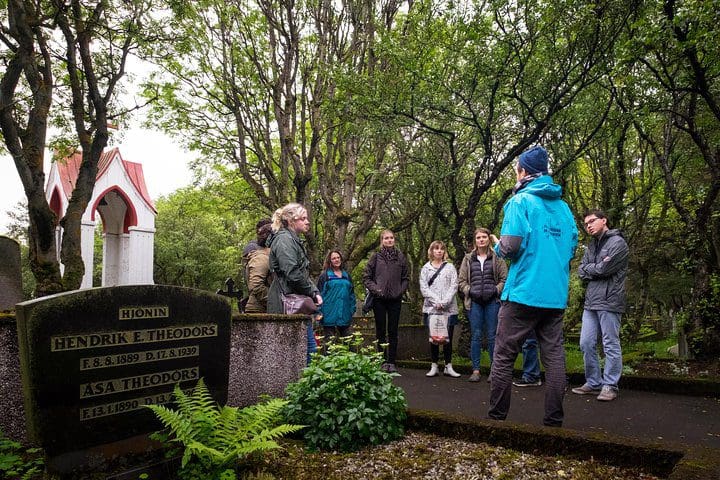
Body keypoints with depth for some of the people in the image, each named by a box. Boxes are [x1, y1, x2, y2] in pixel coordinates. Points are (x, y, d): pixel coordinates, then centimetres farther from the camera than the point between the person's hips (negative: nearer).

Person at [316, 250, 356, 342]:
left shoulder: (346, 275, 15)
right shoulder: (324, 276, 0)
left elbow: (352, 293, 19)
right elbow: (320, 293, -4)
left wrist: (352, 308, 10)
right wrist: (319, 312, -11)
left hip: (345, 314, 5)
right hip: (330, 313, -5)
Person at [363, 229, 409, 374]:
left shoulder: (400, 257, 6)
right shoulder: (376, 257, 1)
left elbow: (406, 278, 11)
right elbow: (366, 277, 3)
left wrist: (401, 290, -2)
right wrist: (375, 289, -8)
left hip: (395, 299, 1)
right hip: (379, 299, -1)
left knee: (393, 332, 5)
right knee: (381, 331, 5)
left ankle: (392, 362, 12)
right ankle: (383, 361, 14)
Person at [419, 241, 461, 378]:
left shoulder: (450, 267, 9)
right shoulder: (426, 268, 9)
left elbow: (454, 286, 0)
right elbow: (424, 288, 0)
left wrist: (444, 302, -13)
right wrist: (436, 302, -13)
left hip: (449, 308, 0)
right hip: (431, 308, 0)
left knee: (448, 337, 3)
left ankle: (448, 367, 10)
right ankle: (434, 366, 11)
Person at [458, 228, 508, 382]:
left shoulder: (497, 258, 4)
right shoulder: (468, 259, 10)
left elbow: (504, 279, 2)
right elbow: (461, 280, 9)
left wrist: (495, 290, -12)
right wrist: (470, 291, -7)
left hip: (492, 301, -2)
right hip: (474, 302, 2)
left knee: (492, 336, 2)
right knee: (476, 336, 4)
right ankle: (476, 370, 10)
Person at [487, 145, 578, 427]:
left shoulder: (521, 200, -7)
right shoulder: (563, 206, 13)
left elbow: (510, 247, -15)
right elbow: (571, 248, 18)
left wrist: (497, 246, 6)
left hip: (523, 293, -6)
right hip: (556, 296, 6)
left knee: (504, 355, 3)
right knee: (554, 355, 9)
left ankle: (497, 415, 8)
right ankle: (554, 419, 13)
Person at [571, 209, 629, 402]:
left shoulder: (617, 242, -4)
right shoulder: (592, 245, 20)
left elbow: (604, 268, -14)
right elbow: (581, 271, 12)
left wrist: (589, 268, 3)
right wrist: (597, 270, -6)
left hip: (609, 301, -7)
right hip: (590, 302, 8)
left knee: (611, 346, 0)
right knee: (586, 344, 7)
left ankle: (610, 386, 8)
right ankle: (593, 383, 17)